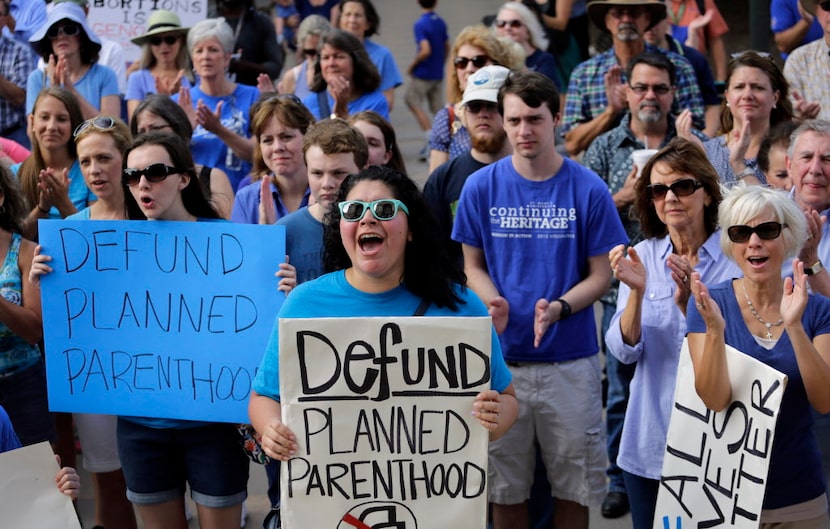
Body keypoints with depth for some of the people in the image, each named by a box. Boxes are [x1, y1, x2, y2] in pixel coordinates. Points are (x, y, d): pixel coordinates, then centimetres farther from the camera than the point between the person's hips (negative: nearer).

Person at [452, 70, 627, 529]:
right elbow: (472, 264, 7)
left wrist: (558, 308, -19)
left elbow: (601, 274, -1)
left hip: (570, 360, -1)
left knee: (573, 484, 8)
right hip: (501, 358, 1)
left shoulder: (588, 189, -5)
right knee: (505, 485, 11)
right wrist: (492, 301, -14)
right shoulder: (481, 186, -1)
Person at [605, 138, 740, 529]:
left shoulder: (736, 258, -8)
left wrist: (688, 303, -28)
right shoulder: (642, 256, 1)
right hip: (648, 443, 3)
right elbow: (624, 351, -5)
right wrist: (637, 292, -21)